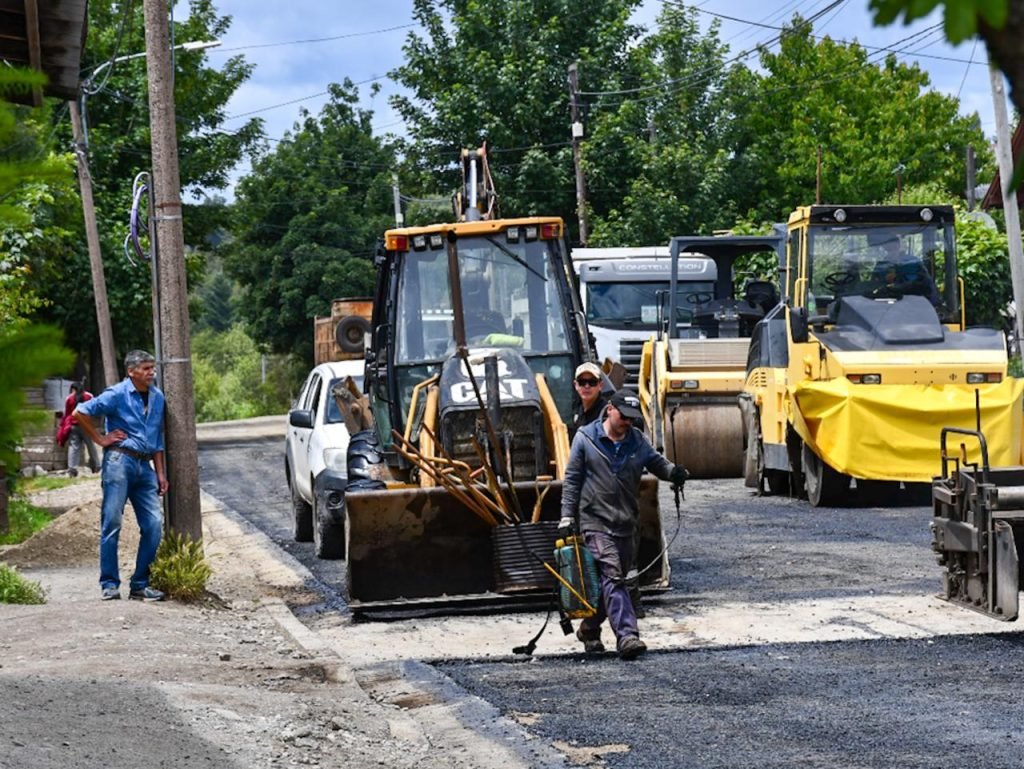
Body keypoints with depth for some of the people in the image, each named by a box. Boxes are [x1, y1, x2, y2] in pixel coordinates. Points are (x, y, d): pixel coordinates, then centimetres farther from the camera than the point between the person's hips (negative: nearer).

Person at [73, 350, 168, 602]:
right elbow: (80, 412, -9)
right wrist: (100, 439, -5)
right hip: (119, 460, -6)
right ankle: (109, 584, 1)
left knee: (154, 524, -1)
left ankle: (140, 585, 7)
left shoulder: (157, 397, 13)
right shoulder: (117, 394, -5)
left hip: (144, 465, 6)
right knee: (112, 523, -4)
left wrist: (160, 473, 15)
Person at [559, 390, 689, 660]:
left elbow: (657, 463, 11)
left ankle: (589, 630, 31)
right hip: (596, 523, -6)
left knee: (613, 581, 12)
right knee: (612, 577, -18)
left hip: (626, 524, 6)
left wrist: (674, 472, -13)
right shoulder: (586, 438, -2)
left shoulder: (638, 441, 10)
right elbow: (572, 480, 1)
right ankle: (627, 636, -27)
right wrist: (567, 517, -4)